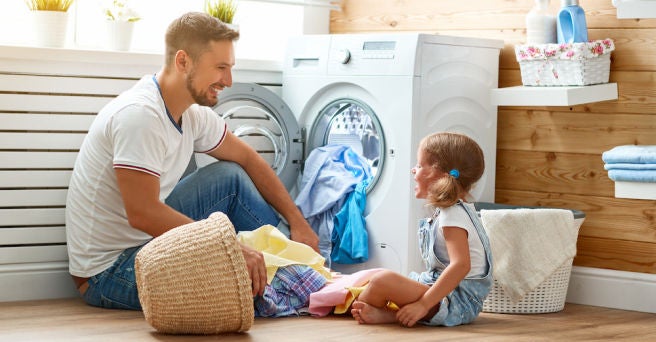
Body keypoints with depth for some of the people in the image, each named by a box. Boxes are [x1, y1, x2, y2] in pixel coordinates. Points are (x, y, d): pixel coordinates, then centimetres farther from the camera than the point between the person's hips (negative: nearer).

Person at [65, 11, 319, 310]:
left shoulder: (193, 114, 2)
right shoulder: (140, 114, -25)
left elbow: (246, 159, 17)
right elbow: (142, 213, -31)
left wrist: (297, 221, 9)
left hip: (147, 241, 9)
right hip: (108, 272, -9)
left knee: (230, 177, 4)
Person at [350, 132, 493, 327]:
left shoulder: (453, 216, -17)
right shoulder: (450, 211, 16)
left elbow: (461, 265, -29)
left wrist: (423, 305, -30)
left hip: (458, 302, -11)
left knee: (383, 280, -25)